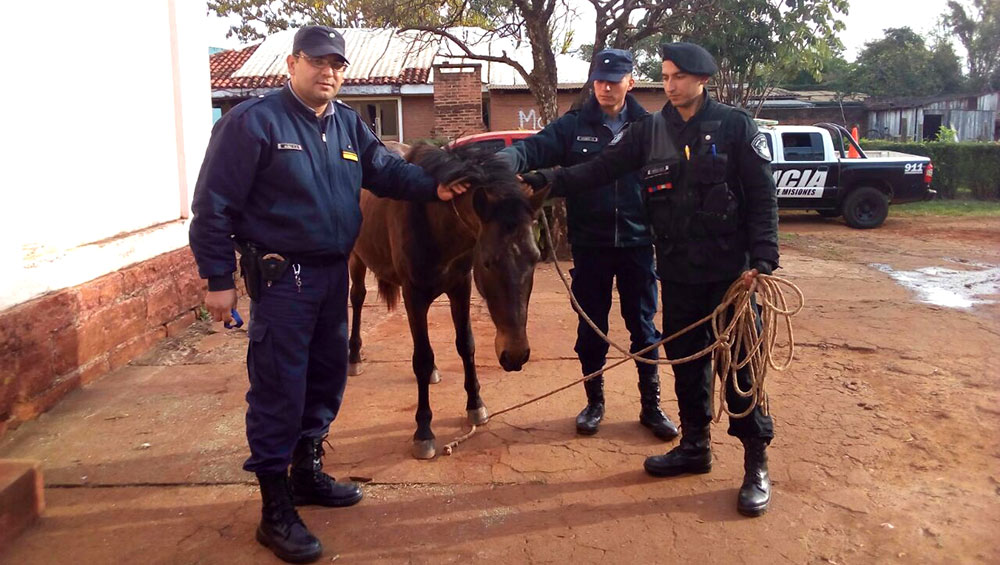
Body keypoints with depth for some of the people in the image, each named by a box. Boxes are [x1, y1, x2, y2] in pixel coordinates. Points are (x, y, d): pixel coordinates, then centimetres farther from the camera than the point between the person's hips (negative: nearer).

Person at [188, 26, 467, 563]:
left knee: (327, 376, 17)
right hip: (281, 277, -7)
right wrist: (218, 278, -14)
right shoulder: (253, 121, -11)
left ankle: (307, 471, 37)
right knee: (279, 390, -2)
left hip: (333, 272, 7)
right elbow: (213, 205, -12)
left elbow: (387, 170, 8)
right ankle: (276, 511, 10)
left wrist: (433, 186, -11)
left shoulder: (349, 124, 9)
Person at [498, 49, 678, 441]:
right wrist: (501, 161, -36)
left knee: (644, 327, 9)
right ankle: (594, 401, 28)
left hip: (636, 243, 0)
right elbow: (534, 149, -15)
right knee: (591, 328, 11)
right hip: (590, 245, 0)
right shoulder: (573, 126, -1)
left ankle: (651, 405, 23)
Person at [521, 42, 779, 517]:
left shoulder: (735, 126, -5)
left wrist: (762, 260, -15)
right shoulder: (649, 131, 5)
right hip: (678, 271, 4)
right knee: (685, 358, 13)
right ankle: (695, 446, 30)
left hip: (731, 271, -4)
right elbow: (600, 169, 0)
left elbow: (763, 196, -7)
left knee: (739, 362, 0)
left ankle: (756, 464, 13)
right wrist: (546, 180, -13)